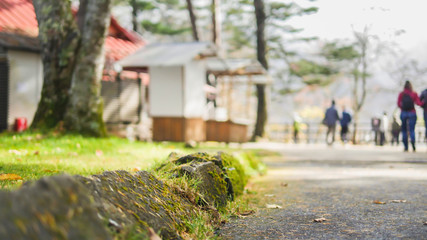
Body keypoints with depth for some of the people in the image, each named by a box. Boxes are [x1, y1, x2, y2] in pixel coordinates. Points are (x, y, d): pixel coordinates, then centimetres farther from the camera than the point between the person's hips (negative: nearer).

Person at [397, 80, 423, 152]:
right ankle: (413, 142, -32)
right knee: (412, 129, -3)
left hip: (403, 113, 1)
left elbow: (398, 104, 1)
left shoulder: (401, 94, 0)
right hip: (412, 113, -1)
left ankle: (406, 147, 4)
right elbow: (418, 103, -10)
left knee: (404, 130, 8)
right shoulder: (414, 94, -2)